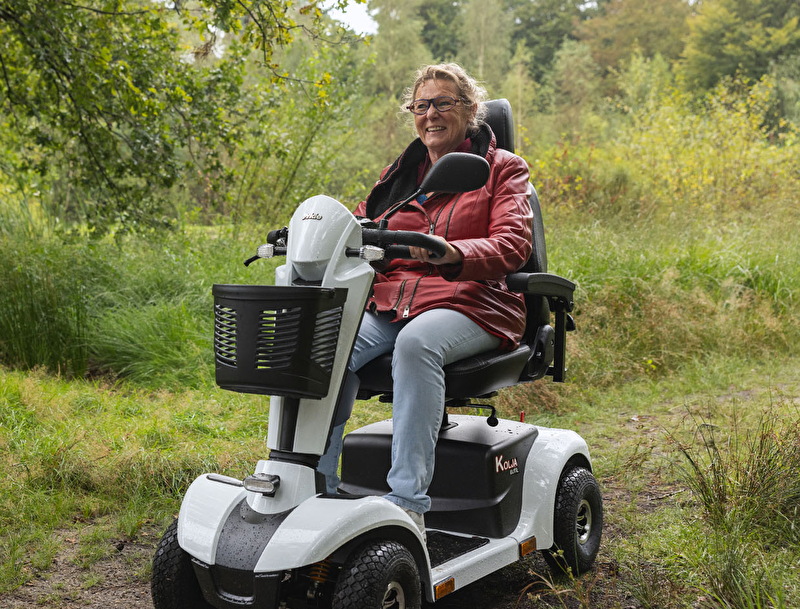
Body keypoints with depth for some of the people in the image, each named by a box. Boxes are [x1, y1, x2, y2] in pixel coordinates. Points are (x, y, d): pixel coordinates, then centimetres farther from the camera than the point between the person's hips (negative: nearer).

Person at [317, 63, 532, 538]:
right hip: (389, 302, 4)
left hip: (470, 304, -4)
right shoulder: (400, 173, 26)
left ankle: (408, 503, -37)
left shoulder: (503, 169, 11)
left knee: (417, 343, -38)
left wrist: (453, 253, -26)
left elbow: (512, 245, -5)